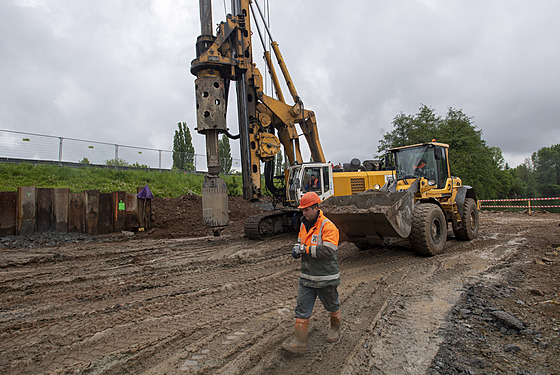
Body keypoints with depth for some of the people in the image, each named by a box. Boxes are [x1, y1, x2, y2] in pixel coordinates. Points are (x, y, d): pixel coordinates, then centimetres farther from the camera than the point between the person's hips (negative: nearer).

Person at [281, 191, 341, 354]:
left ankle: (335, 328, 45)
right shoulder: (304, 225, 6)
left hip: (325, 278, -6)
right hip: (306, 278, 6)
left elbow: (328, 250, -27)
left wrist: (306, 249, -25)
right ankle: (298, 342, 10)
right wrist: (297, 249, -4)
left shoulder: (328, 226, -19)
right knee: (302, 310, 4)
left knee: (332, 306, 19)